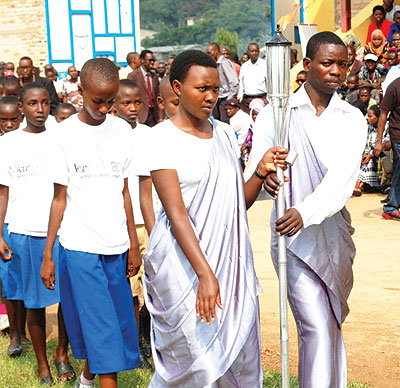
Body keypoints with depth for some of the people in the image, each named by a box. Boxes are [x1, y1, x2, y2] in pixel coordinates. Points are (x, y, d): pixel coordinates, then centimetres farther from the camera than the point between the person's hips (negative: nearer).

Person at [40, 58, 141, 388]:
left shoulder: (122, 130, 5)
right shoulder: (66, 134, -4)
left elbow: (124, 191, 10)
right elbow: (60, 198, -2)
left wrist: (134, 244, 11)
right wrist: (47, 255, -2)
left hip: (116, 245, 4)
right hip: (79, 246, -4)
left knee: (117, 320, 11)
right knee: (99, 326, -4)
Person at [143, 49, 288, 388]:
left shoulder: (224, 133, 9)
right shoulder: (163, 137, -9)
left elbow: (239, 203, 12)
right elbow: (176, 213, -16)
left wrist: (261, 171, -7)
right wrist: (204, 273, -23)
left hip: (229, 256, 6)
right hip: (183, 258, -5)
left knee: (239, 348, 7)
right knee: (198, 356, -1)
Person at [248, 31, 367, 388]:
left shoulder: (352, 119, 2)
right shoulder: (276, 114, -2)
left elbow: (343, 176, -14)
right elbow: (253, 172, -9)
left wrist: (305, 211, -31)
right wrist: (265, 178, -34)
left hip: (334, 231, 3)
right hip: (293, 236, -3)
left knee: (332, 324, 15)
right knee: (318, 328, -10)